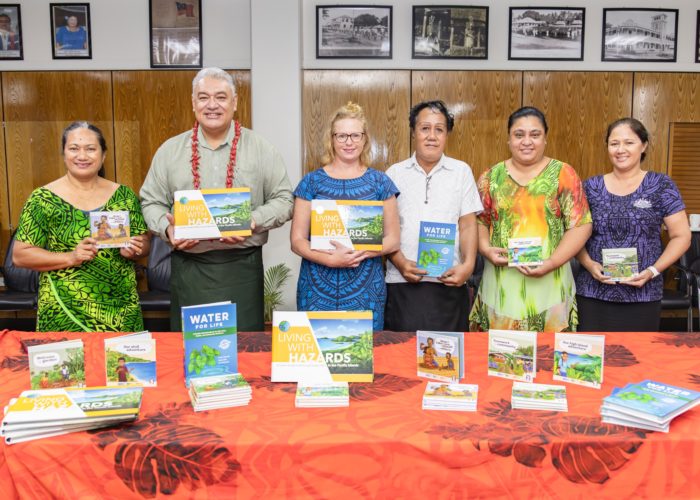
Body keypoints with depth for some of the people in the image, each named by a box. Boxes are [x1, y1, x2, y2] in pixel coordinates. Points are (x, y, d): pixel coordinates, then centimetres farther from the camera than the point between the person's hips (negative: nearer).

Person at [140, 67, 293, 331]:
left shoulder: (261, 149, 2)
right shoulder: (169, 150, 8)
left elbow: (283, 200, 2)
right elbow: (151, 202, 11)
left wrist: (254, 222, -15)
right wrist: (167, 228, -9)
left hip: (242, 266, -1)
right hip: (188, 267, 2)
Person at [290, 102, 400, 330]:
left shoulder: (380, 182, 6)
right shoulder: (311, 181, 4)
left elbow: (392, 240, 6)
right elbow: (297, 240, 2)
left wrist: (360, 252, -13)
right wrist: (330, 259, -15)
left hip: (366, 288, 0)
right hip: (318, 288, 0)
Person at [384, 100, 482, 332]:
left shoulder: (461, 171, 9)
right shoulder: (394, 173, 9)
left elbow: (468, 225, 5)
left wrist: (468, 265, -10)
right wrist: (400, 263, -9)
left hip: (449, 283, 0)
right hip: (401, 283, 0)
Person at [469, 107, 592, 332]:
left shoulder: (563, 174, 1)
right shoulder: (492, 176, 8)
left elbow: (580, 225, -3)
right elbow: (479, 221, 11)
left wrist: (551, 263, -14)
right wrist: (485, 248, -10)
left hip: (550, 283, -1)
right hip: (500, 283, 2)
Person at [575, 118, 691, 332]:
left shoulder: (661, 185, 1)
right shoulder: (591, 187, 5)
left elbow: (681, 236, 0)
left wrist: (653, 271, -12)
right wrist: (588, 264, -10)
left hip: (642, 295, -1)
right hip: (592, 293, 1)